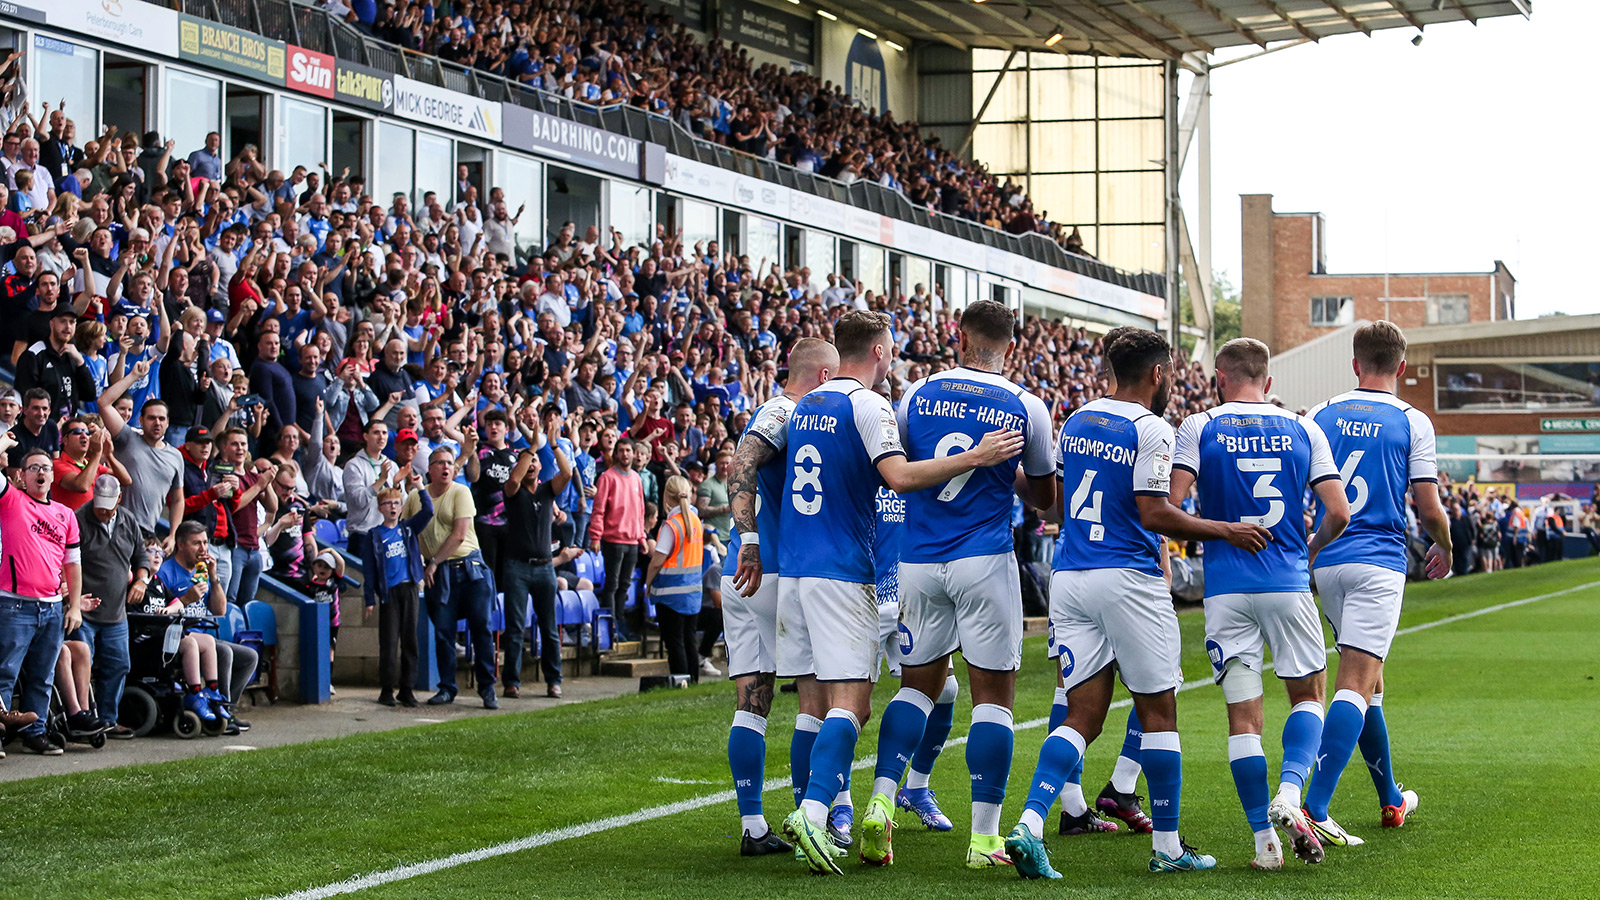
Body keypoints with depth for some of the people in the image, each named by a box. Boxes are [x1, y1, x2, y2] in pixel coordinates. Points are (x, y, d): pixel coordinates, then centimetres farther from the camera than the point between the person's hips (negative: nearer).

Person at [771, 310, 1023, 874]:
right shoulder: (867, 405, -8)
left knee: (816, 707, 9)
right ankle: (813, 811, -26)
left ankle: (813, 827, 7)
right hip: (842, 571, -8)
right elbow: (900, 477, -20)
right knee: (850, 704, -10)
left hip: (793, 568, 8)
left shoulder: (805, 406, 17)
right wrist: (974, 457, -20)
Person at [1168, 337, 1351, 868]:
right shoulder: (1303, 431, 5)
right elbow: (1338, 513, 1)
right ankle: (1289, 793, -8)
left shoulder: (1198, 429, 0)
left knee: (1243, 714, 3)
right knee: (1307, 694, 16)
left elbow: (1171, 505, -10)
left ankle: (1264, 837, 0)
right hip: (1288, 585, 1)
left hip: (1226, 587, -1)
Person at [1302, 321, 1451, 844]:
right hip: (1379, 562, -5)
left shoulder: (1320, 416, 8)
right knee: (1356, 685, -11)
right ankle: (1314, 809, -26)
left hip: (1326, 563, 5)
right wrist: (1444, 550, 16)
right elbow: (1429, 510, -4)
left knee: (1368, 680, 20)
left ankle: (1391, 801, 31)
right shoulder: (1412, 422, -2)